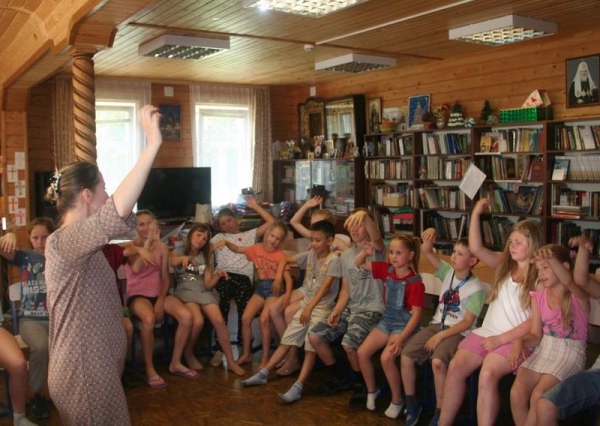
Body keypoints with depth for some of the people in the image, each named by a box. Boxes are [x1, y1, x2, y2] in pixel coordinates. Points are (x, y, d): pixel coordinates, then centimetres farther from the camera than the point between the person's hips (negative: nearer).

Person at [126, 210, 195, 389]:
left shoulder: (162, 247, 7)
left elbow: (166, 278, 5)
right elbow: (136, 268, -25)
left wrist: (160, 301, -10)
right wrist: (148, 241, -26)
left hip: (159, 293, 4)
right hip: (137, 295, -4)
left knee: (187, 316, -22)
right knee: (149, 319, -38)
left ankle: (176, 363, -4)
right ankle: (149, 369, -20)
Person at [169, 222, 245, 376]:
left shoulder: (206, 257, 15)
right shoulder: (178, 252, 6)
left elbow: (208, 285, 7)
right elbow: (171, 262, -22)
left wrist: (217, 276, -13)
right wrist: (184, 258, -43)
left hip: (203, 292, 3)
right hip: (184, 292, -3)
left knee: (219, 320, -24)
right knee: (198, 321, -31)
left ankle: (231, 362, -16)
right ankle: (188, 354, -3)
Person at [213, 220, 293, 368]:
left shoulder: (281, 256, -8)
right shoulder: (257, 248, 5)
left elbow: (288, 278, -12)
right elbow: (238, 249, 14)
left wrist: (287, 295, -29)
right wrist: (226, 242, -6)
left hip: (275, 289, -5)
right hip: (260, 288, 5)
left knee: (264, 319, -23)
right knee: (245, 318, -9)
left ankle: (265, 358, -9)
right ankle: (246, 354, 8)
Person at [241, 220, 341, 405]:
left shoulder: (334, 260, -11)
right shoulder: (309, 255, 8)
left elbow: (325, 287, -19)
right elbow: (285, 260, 17)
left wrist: (309, 308, -22)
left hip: (322, 308, -6)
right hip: (306, 304, 6)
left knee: (310, 346, -15)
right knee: (287, 339, 6)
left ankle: (297, 387, -18)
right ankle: (263, 374, 10)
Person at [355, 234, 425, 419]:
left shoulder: (415, 282, -18)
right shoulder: (387, 270, -1)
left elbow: (416, 314, -19)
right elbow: (359, 263, 7)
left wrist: (401, 338, -27)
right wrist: (365, 252, -16)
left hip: (404, 324, -6)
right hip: (386, 320, 6)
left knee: (386, 358, -26)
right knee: (362, 352, -8)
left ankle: (397, 400, -4)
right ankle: (372, 390, 17)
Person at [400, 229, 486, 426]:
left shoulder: (476, 288, -13)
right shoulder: (448, 271, 2)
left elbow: (468, 323, -15)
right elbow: (427, 252, -1)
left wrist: (441, 335, -20)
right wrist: (429, 238, -23)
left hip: (458, 332, -6)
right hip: (437, 324, 6)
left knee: (437, 362, -33)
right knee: (406, 355, -12)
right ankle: (411, 406, 5)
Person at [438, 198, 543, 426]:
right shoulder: (504, 264, 12)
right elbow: (476, 249, 0)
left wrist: (502, 339, -14)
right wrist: (476, 213, -6)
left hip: (515, 339, -5)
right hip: (487, 332, 5)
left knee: (487, 374, -32)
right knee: (455, 366, -18)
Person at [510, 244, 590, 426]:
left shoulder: (579, 296, -11)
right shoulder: (538, 296, 4)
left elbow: (568, 281, -37)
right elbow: (535, 334, 6)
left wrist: (550, 259, -56)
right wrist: (519, 344, -16)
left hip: (571, 353, -4)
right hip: (544, 350, 5)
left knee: (538, 396, -25)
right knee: (516, 393, -19)